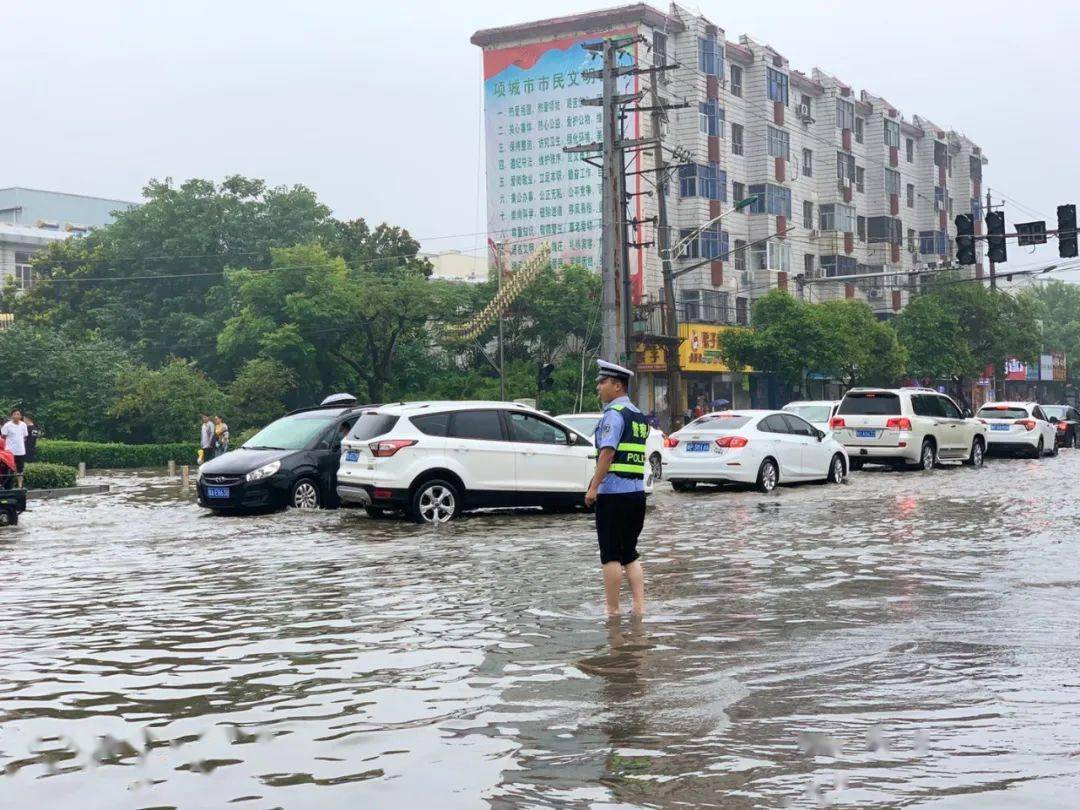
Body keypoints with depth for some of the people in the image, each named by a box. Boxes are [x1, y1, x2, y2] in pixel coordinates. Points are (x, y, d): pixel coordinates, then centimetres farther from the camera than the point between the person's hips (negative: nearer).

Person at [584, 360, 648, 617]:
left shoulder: (614, 413, -11)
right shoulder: (638, 415, 16)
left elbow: (608, 452, -20)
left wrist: (593, 487, -20)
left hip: (614, 492, -8)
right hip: (637, 492, 8)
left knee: (611, 556, -1)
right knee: (630, 554, 13)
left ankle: (613, 610, 2)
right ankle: (639, 606, 6)